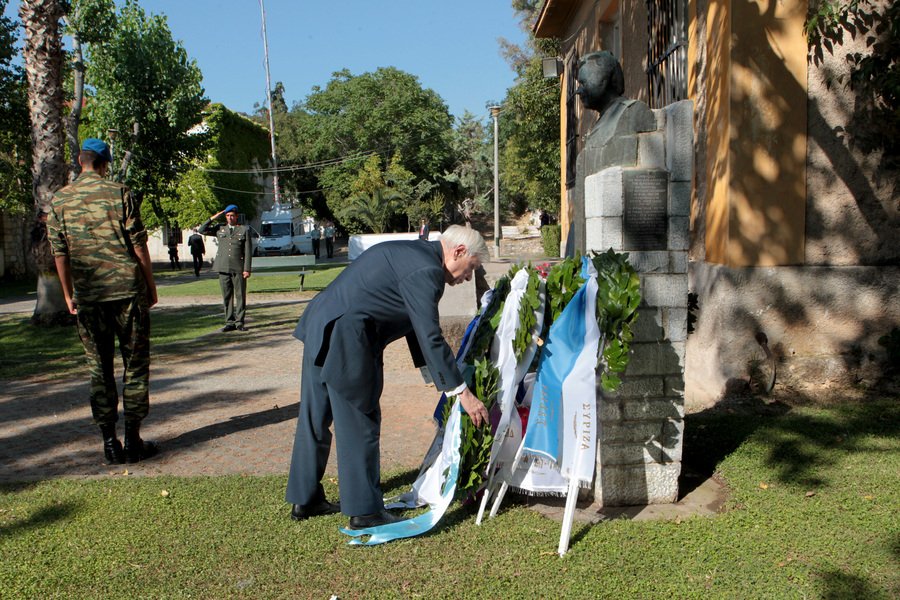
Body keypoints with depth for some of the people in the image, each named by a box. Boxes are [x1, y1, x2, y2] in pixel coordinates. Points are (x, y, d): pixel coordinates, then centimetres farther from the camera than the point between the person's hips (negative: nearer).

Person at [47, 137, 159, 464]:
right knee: (135, 365, 5)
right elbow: (139, 245, -4)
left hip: (88, 296, 3)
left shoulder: (59, 200, 6)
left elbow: (59, 253, 7)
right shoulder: (120, 193, -2)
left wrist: (68, 294, 17)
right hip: (128, 290, -2)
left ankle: (110, 443, 10)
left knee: (99, 369, 9)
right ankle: (133, 440, 6)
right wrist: (151, 286, 5)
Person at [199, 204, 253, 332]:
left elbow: (248, 251, 1)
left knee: (240, 296, -1)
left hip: (238, 269, -2)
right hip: (223, 268, 2)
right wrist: (213, 218, 2)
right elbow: (202, 230, 8)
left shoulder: (244, 230, 6)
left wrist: (247, 269, -6)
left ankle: (239, 322, 6)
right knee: (227, 297, 5)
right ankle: (229, 322, 11)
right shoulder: (220, 229, 14)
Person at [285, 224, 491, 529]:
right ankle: (364, 511, 12)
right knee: (360, 424, 1)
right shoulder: (425, 270, -14)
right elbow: (430, 337, -17)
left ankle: (304, 500, 31)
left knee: (314, 419, 17)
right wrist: (461, 392, -13)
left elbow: (419, 327, 23)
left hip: (320, 329, 10)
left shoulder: (412, 253, 18)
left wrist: (437, 374, 24)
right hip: (345, 340, -10)